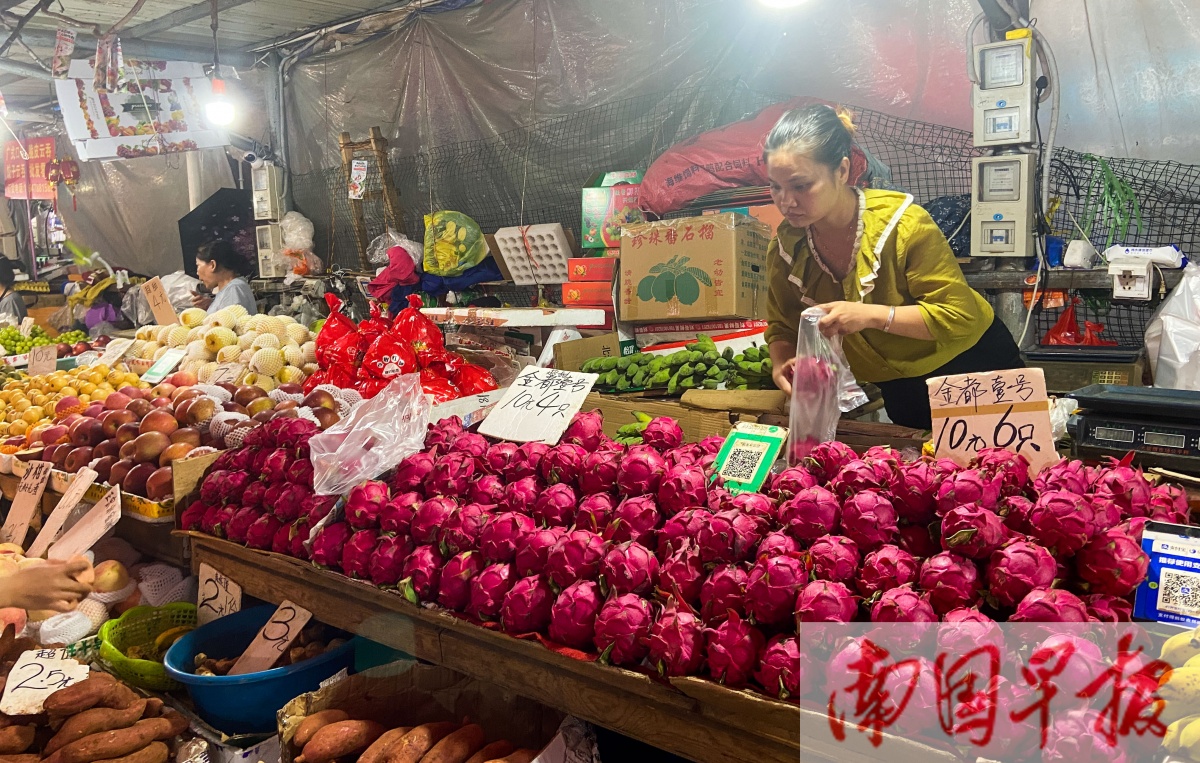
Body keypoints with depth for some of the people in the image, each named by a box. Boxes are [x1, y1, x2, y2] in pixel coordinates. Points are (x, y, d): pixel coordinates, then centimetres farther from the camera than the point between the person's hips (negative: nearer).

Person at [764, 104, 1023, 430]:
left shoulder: (902, 223, -29)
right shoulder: (785, 246, -15)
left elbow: (960, 317, -27)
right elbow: (782, 328, -4)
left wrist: (871, 315, -38)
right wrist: (782, 364, -26)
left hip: (974, 366, -4)